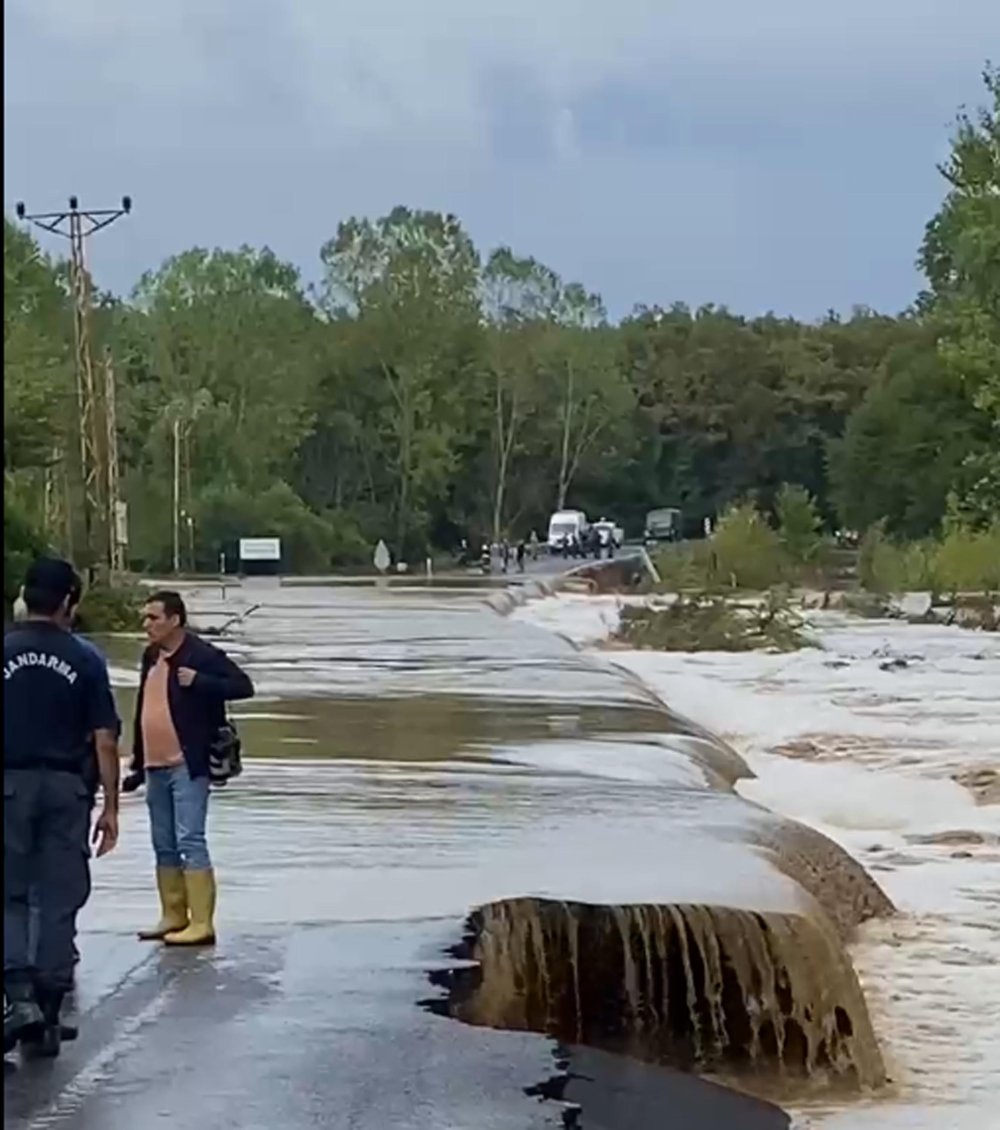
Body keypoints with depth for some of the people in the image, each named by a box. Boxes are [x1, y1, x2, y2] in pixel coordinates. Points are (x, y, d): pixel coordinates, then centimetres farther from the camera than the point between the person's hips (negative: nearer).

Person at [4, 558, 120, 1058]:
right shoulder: (84, 660, -1)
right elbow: (105, 740, -2)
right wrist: (110, 806, 5)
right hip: (66, 789, 1)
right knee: (59, 902, 8)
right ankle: (48, 1015, 12)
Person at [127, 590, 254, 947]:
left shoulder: (203, 655, -10)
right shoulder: (151, 657, 13)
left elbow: (243, 686, -14)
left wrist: (198, 682, -24)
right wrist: (138, 764, 18)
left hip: (188, 767, -8)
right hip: (156, 767, 8)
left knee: (190, 842, -10)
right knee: (164, 846, 13)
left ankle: (201, 923, -8)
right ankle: (173, 918, 22)